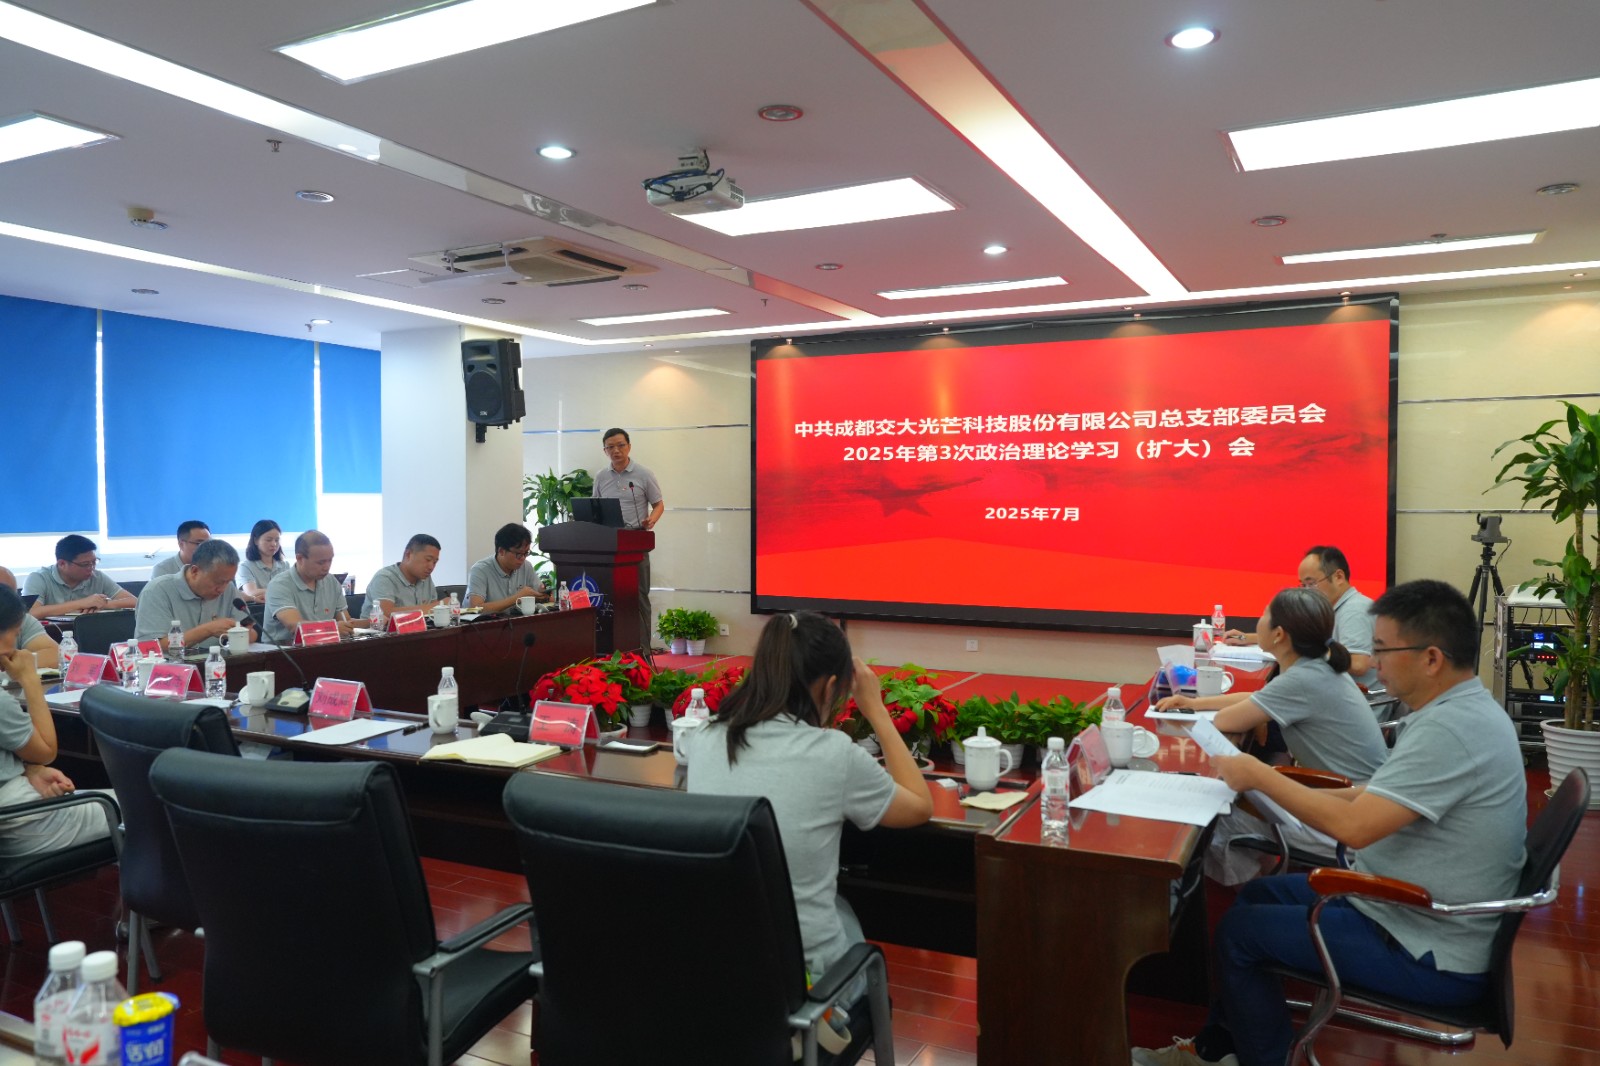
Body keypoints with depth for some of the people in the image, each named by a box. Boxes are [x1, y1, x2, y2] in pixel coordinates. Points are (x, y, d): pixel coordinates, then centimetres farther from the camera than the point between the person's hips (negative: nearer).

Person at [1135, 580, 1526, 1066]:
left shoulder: (1450, 729, -28)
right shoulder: (1460, 710, 5)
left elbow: (1353, 825, -32)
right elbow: (1376, 798, 11)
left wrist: (1259, 775, -19)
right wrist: (1275, 788, 4)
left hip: (1431, 955, -10)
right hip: (1414, 908, 10)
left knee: (1240, 931, -3)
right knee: (1256, 895, 15)